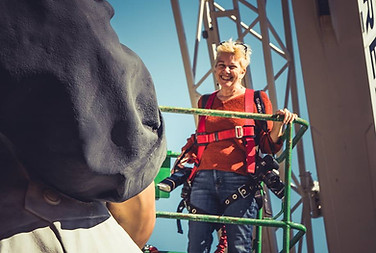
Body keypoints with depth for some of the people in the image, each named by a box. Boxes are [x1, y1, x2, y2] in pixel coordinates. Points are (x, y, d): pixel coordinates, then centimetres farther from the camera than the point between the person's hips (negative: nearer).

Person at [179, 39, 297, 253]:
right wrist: (188, 155, 14)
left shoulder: (257, 100, 11)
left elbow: (268, 147, 8)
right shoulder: (205, 102, 21)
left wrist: (278, 125, -10)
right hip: (204, 179, 3)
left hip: (238, 181, -3)